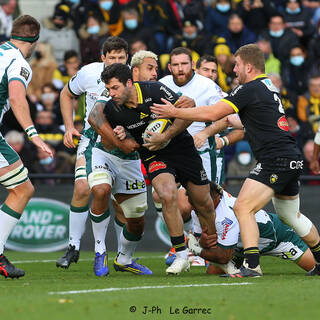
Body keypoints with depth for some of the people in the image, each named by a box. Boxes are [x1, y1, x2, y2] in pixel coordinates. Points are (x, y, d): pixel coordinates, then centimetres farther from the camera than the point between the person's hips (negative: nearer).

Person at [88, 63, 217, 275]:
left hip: (182, 148, 0)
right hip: (154, 156, 0)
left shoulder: (155, 90, -21)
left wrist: (165, 137, -24)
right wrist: (121, 141, -15)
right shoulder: (113, 109, -13)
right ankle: (181, 256, -16)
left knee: (204, 204, 7)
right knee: (168, 196, -27)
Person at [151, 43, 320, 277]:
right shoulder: (268, 86, 17)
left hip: (275, 159, -10)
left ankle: (252, 265, -23)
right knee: (290, 215, 24)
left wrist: (175, 112, -6)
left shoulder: (250, 89, -12)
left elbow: (212, 113, -13)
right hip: (292, 160, 10)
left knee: (243, 207, -14)